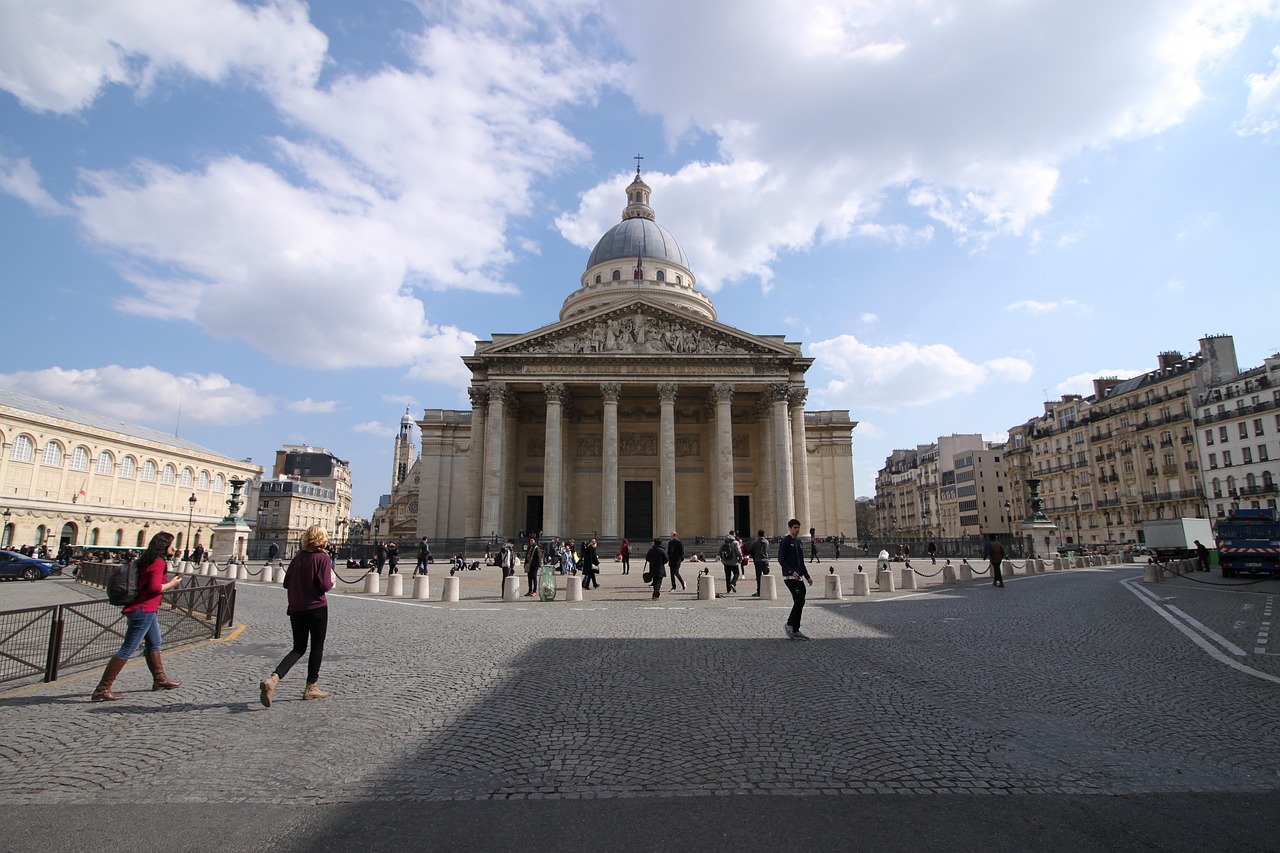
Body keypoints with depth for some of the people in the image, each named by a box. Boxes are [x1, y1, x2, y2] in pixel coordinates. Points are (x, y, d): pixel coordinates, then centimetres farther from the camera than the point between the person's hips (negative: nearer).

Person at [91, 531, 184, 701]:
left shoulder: (148, 560, 12)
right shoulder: (159, 562, -16)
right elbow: (155, 587, -24)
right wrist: (171, 584, -9)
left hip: (147, 610, 11)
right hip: (144, 611, -11)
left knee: (154, 644, 21)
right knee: (127, 649, -6)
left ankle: (160, 680, 33)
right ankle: (102, 689, -2)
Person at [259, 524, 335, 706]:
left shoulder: (297, 557, 6)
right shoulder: (323, 558, -12)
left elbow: (287, 583, 9)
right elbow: (325, 585, -18)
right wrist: (332, 581, 3)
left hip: (296, 609, 5)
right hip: (316, 608, -5)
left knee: (298, 648, 14)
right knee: (317, 648, 10)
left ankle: (273, 678, -7)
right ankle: (311, 687, 18)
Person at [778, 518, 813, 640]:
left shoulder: (799, 542, 18)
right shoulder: (785, 541, -7)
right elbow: (780, 559, -14)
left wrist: (807, 576, 20)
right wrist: (791, 572, -23)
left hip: (799, 577, 8)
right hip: (790, 577, -8)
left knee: (799, 603, 7)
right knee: (800, 601, -15)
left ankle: (795, 631, 13)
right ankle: (789, 625, -2)